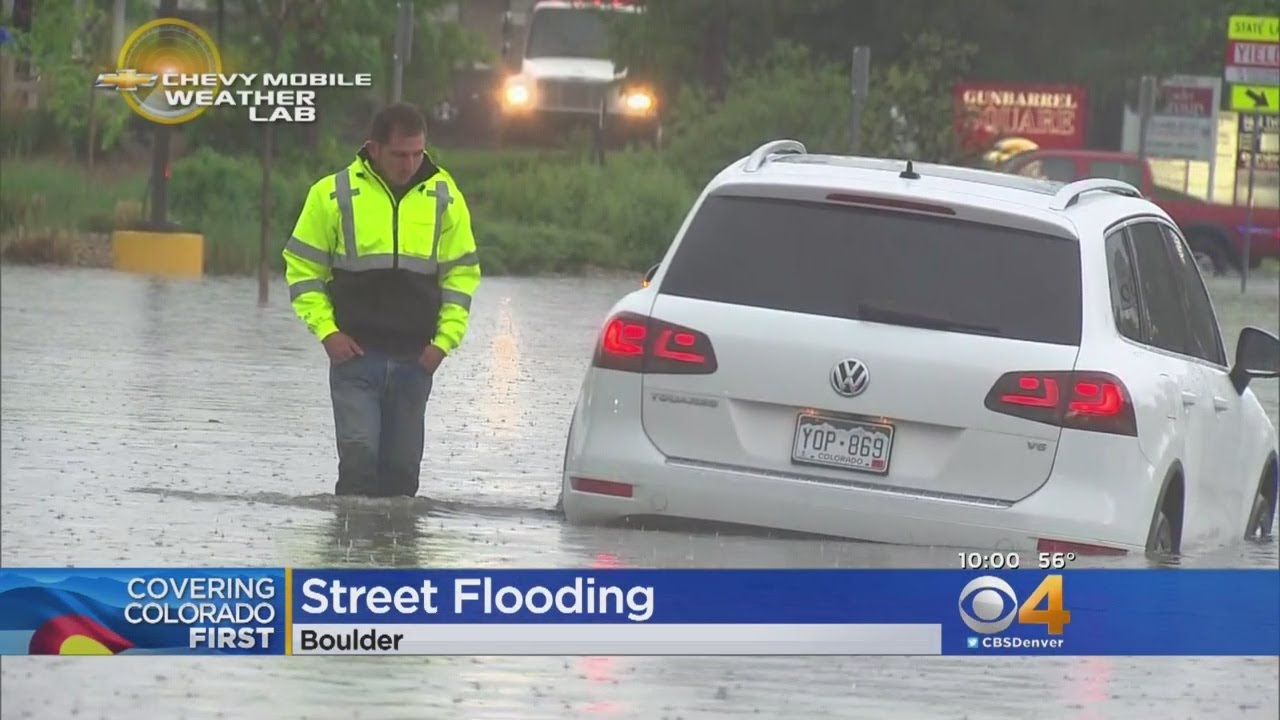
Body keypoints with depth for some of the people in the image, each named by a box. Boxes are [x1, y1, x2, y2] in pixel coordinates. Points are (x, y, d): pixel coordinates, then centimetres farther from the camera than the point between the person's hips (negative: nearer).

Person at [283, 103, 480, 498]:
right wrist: (326, 331, -7)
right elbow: (302, 267, 5)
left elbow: (462, 272, 12)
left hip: (415, 359, 3)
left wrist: (445, 339, 0)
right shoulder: (335, 194, -1)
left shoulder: (444, 197, 5)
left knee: (402, 468, 6)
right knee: (360, 457, -15)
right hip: (355, 354, -3)